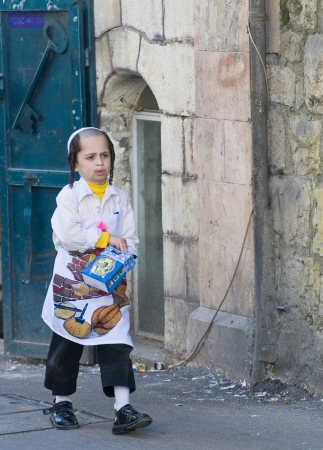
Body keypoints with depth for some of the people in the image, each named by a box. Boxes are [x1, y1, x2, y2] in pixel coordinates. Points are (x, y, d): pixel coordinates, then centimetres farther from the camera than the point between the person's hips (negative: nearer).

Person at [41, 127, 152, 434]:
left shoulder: (119, 198, 6)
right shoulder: (69, 196, -6)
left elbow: (130, 239, 5)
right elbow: (66, 234, -19)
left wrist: (123, 255, -16)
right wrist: (106, 239, -20)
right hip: (72, 283, -2)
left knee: (116, 345, -5)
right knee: (66, 344, 7)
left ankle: (122, 408, -9)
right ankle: (61, 403, 22)